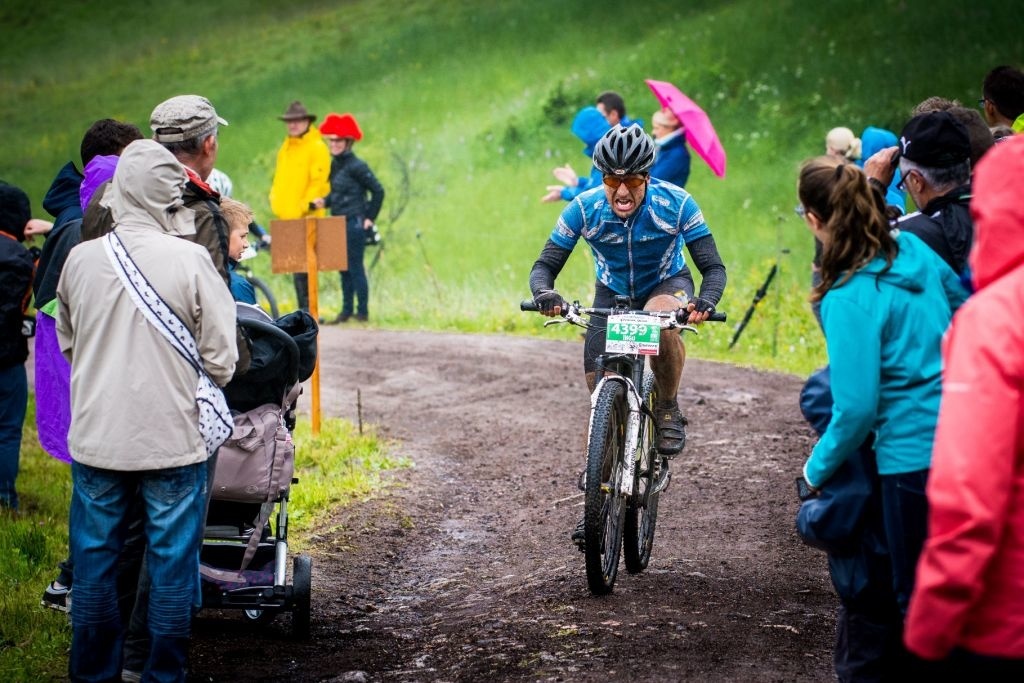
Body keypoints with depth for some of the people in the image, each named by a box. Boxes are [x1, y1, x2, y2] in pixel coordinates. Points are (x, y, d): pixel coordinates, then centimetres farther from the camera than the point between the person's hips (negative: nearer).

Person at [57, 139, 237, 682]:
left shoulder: (81, 259, -3)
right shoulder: (190, 261, -14)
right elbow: (220, 358, -8)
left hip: (96, 437, 3)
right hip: (172, 437, -3)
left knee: (94, 561, 13)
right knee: (171, 561, 9)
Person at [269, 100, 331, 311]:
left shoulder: (317, 147, -6)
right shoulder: (286, 147, 19)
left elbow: (319, 181, -12)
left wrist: (305, 206, -16)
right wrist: (276, 201, 13)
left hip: (306, 217, -8)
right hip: (287, 216, 8)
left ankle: (308, 309, -8)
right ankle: (303, 308, 12)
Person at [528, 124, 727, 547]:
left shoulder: (675, 204, -27)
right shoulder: (584, 209, -23)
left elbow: (713, 267, -25)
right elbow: (545, 265, -19)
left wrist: (705, 301, -47)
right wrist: (545, 293, -42)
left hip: (667, 283, -2)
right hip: (612, 294, 2)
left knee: (661, 314, -40)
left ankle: (669, 411, -17)